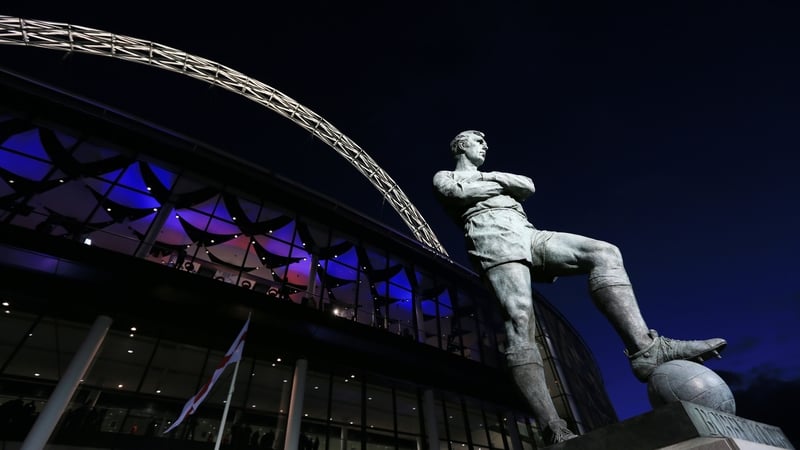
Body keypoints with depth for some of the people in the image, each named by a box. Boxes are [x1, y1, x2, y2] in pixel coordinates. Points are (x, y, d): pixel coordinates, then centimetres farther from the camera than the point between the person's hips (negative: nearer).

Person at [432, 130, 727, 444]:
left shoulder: (490, 176, 39)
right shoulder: (444, 177, 22)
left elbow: (528, 187, 21)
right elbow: (460, 192, -4)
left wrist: (492, 176, 9)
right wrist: (500, 185, 8)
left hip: (529, 235, 7)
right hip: (493, 236, -6)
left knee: (603, 253, -16)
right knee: (520, 320, -25)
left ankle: (646, 350, -24)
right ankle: (555, 432, -29)